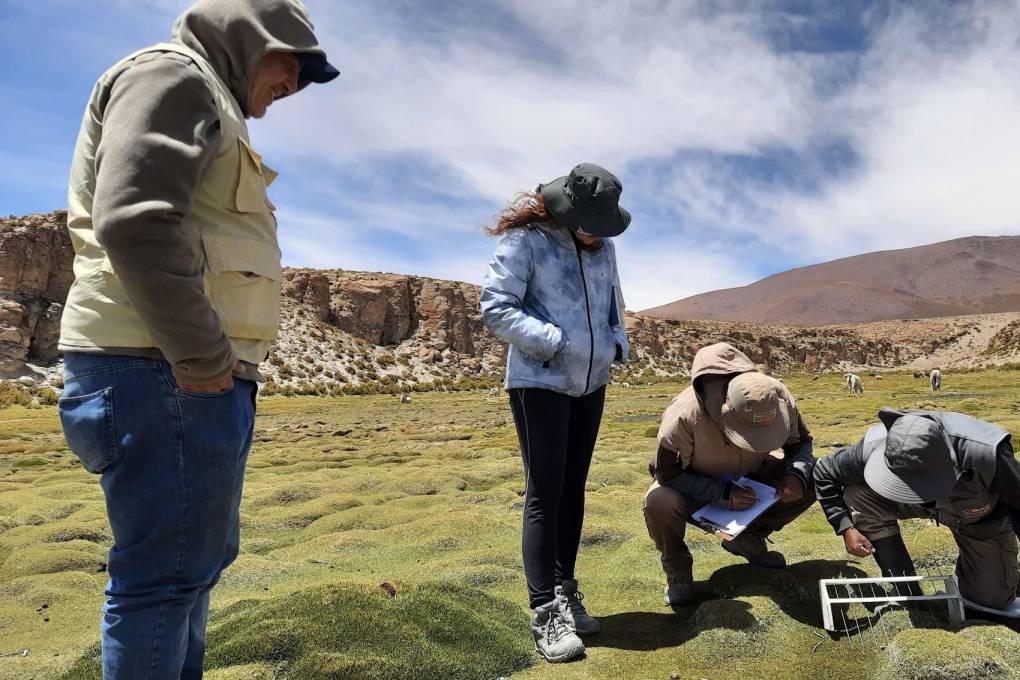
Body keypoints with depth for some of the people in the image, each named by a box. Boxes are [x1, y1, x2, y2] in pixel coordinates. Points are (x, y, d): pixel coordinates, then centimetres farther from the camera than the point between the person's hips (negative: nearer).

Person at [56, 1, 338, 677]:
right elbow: (135, 221, -22)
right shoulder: (171, 75, -5)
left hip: (201, 374, 10)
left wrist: (214, 364, 12)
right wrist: (203, 360, -18)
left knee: (200, 557, 18)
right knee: (166, 570, -3)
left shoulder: (216, 111, 26)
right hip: (162, 370, -10)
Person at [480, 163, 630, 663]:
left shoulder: (602, 245, 8)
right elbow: (495, 307, -15)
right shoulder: (524, 239, -11)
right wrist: (555, 343, -21)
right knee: (544, 492, -6)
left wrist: (618, 342, 1)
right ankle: (545, 612, 3)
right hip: (539, 382, -6)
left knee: (573, 488, 11)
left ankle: (566, 591, 23)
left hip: (591, 382, 6)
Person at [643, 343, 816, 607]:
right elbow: (668, 473, -28)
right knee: (659, 503, -38)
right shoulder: (685, 416, -38)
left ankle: (748, 539, 6)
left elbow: (800, 442, -5)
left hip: (748, 476, 5)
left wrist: (798, 475, -27)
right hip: (693, 484, -4)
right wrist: (723, 494, -37)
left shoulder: (780, 398, -24)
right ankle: (677, 570, -5)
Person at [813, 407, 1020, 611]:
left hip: (982, 519, -1)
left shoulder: (985, 454, -43)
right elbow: (824, 472, -18)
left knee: (994, 599, -5)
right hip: (925, 504, 2)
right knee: (857, 494, -26)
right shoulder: (875, 447, -35)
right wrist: (846, 528, -24)